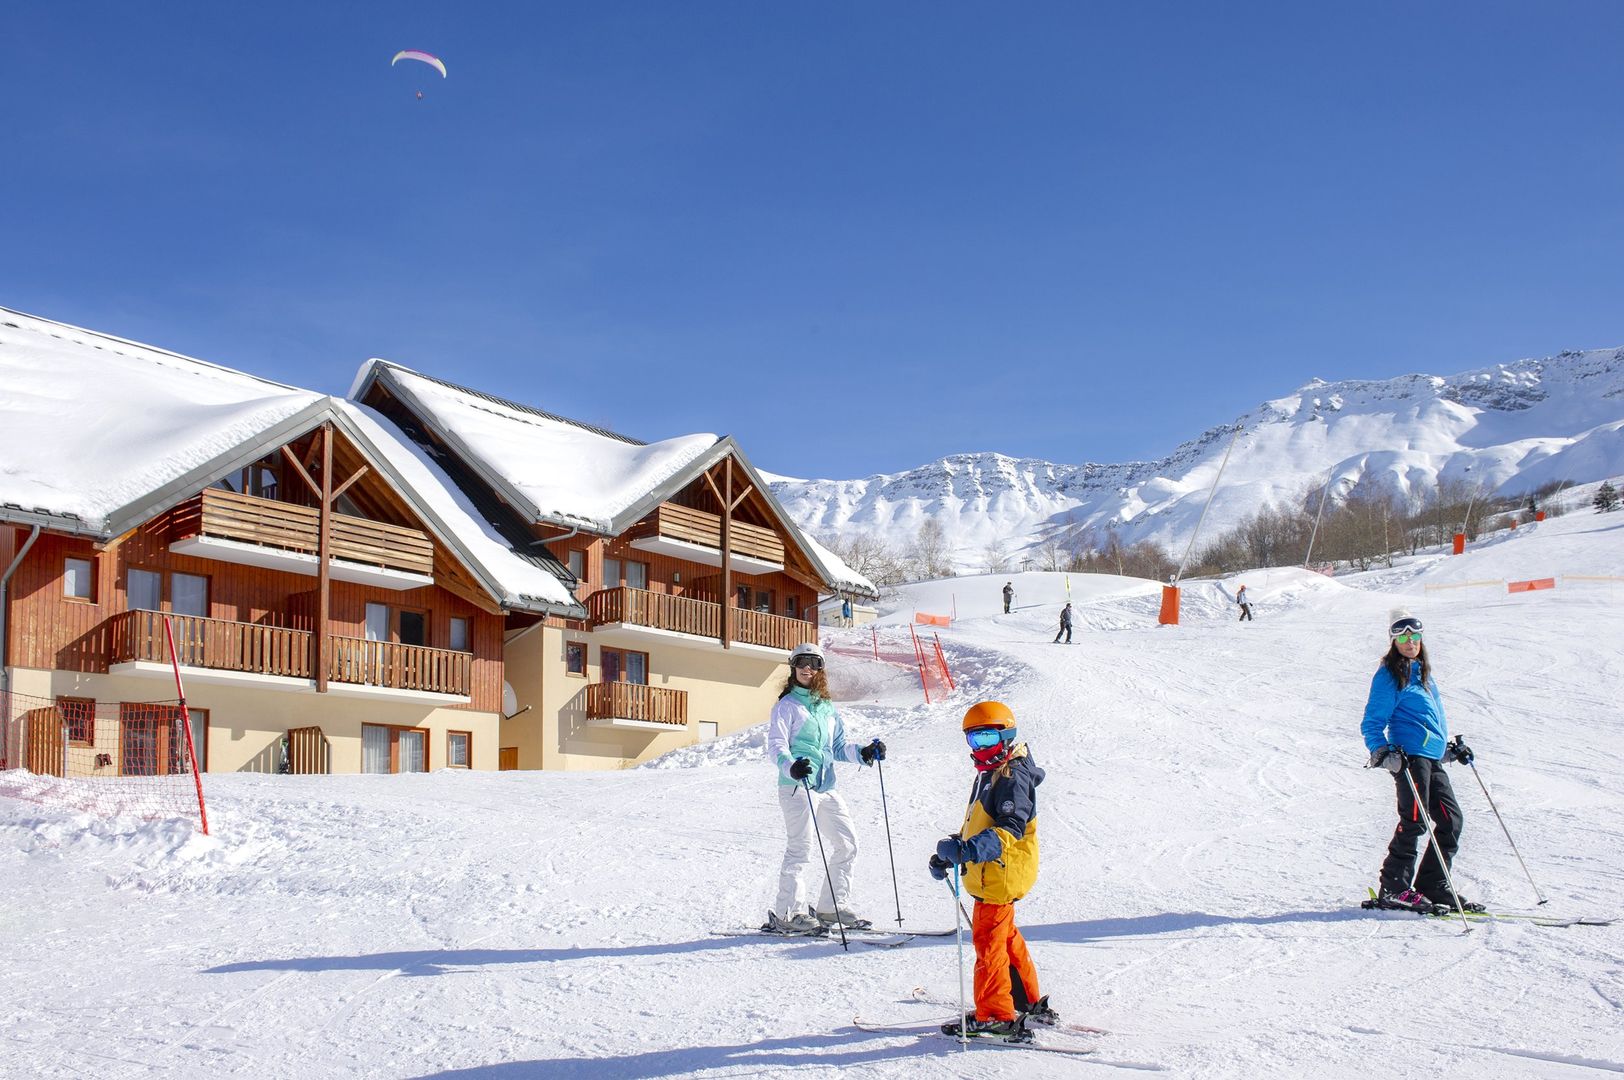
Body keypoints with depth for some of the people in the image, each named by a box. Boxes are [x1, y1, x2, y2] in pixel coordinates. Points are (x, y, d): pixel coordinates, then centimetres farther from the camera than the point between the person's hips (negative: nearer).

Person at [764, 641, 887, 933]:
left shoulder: (828, 709, 20)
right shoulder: (787, 706, -1)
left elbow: (839, 746, 23)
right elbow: (776, 746, -11)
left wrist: (863, 753, 5)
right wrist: (790, 766, -31)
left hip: (826, 787, 8)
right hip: (797, 786, -8)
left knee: (846, 844, 9)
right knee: (802, 849, -12)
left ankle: (832, 908, 19)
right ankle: (786, 914, -6)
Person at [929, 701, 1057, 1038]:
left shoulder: (1012, 777, -15)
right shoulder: (990, 774, 17)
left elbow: (1012, 826, -28)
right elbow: (975, 826, 26)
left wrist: (976, 847, -42)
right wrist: (947, 856, 24)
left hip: (1001, 874, -11)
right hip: (989, 872, 11)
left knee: (987, 938, -7)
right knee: (1006, 938, 20)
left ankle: (996, 1016, -3)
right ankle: (1029, 1002, 33)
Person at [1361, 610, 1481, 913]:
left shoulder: (1422, 672, 22)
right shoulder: (1388, 676, -4)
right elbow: (1372, 723, -7)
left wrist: (1451, 748, 29)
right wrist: (1382, 752, -22)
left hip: (1432, 758, 9)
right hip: (1409, 756, -9)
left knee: (1451, 819, 6)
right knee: (1414, 821, -12)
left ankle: (1432, 886, 14)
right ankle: (1394, 888, -5)